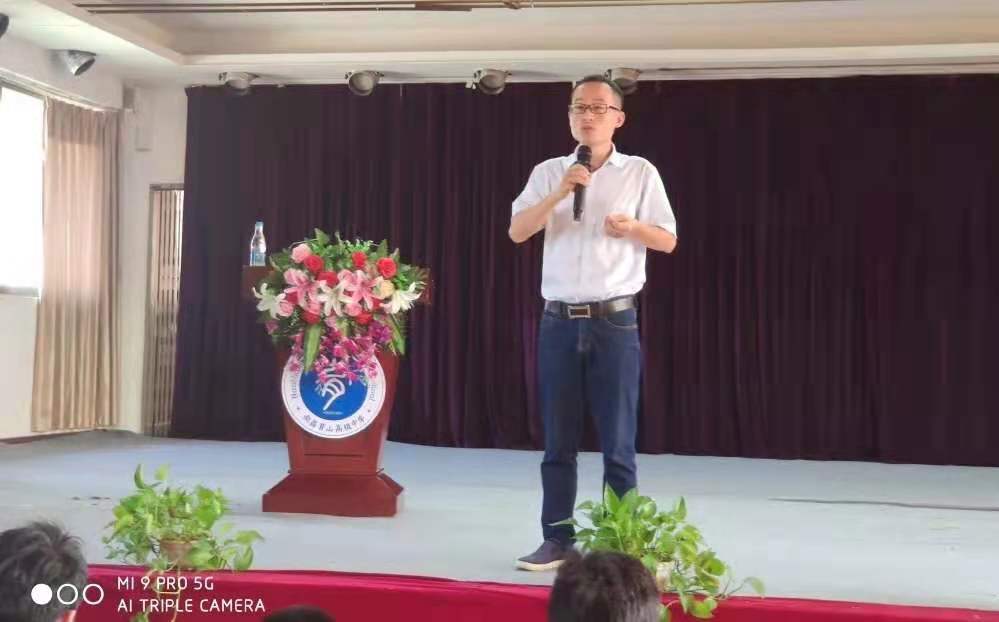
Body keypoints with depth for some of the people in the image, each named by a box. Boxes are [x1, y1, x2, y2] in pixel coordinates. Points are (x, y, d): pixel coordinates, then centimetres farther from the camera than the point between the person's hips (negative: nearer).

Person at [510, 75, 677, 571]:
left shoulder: (640, 172, 4)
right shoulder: (548, 172, 8)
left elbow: (668, 241, 5)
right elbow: (517, 232, -3)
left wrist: (633, 227, -15)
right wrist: (559, 193, -15)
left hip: (614, 321, -2)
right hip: (559, 321, 2)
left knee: (617, 443, 1)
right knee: (558, 443, 7)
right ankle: (556, 541, 15)